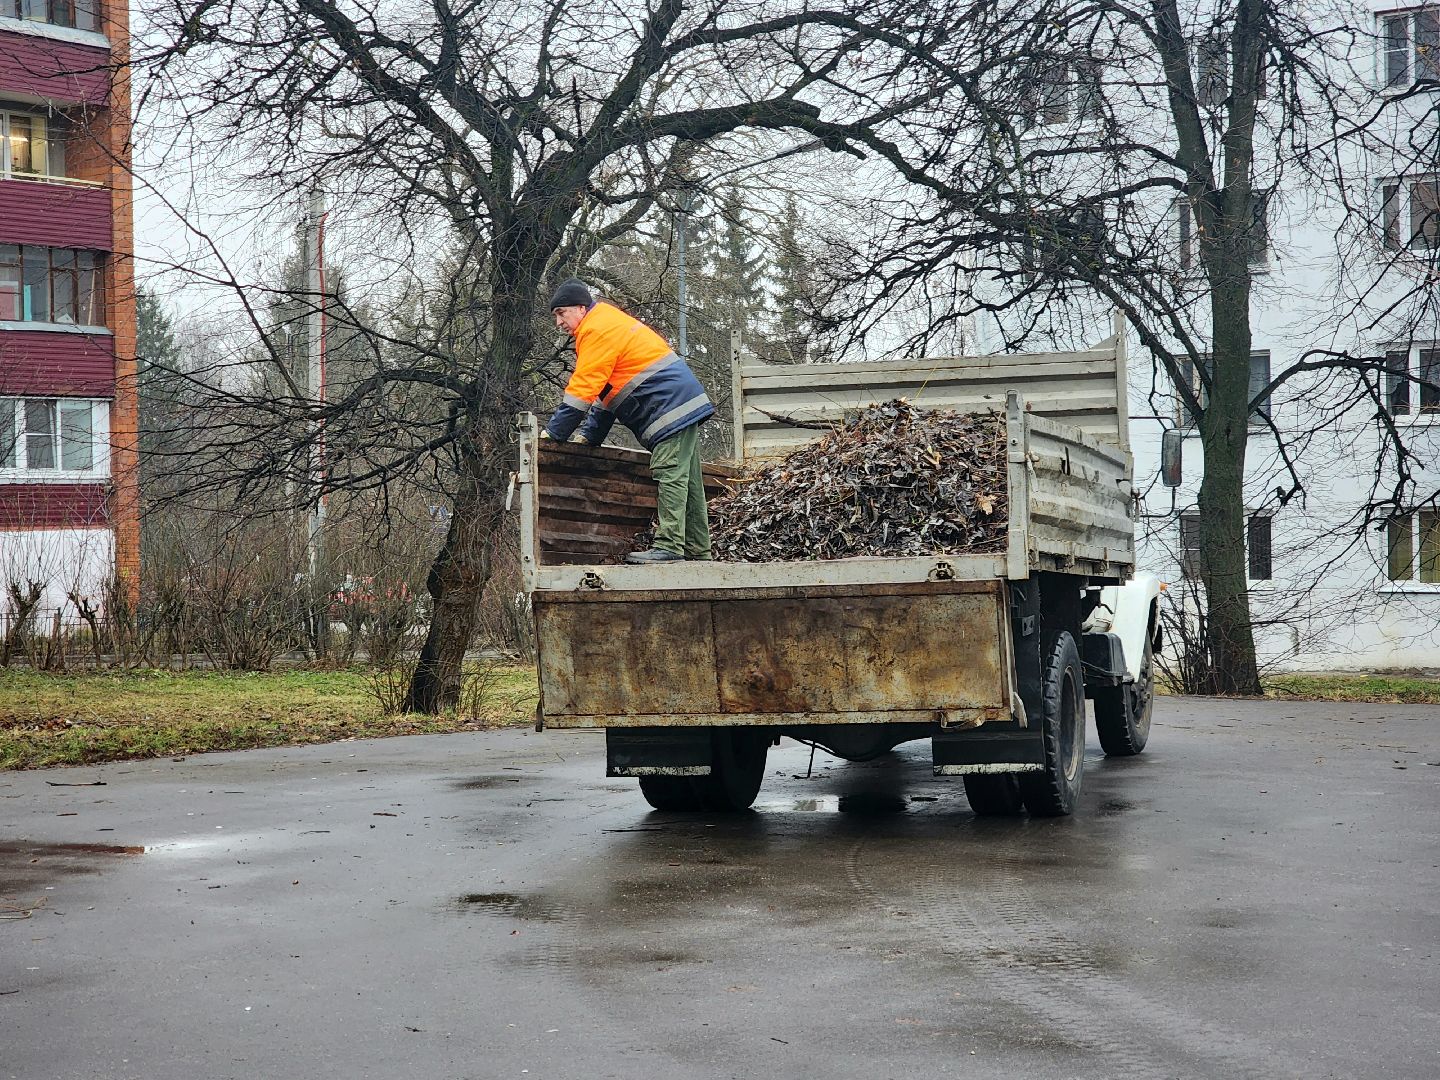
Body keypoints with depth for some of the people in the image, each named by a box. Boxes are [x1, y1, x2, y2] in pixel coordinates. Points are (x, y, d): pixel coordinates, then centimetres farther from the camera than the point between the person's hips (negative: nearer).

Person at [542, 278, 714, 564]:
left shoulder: (598, 329, -11)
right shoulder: (612, 324, 23)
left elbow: (583, 388, -16)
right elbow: (606, 390, 24)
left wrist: (552, 433, -10)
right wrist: (589, 436, 17)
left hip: (670, 406, -11)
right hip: (685, 403, 11)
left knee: (670, 477, -15)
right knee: (686, 482, 10)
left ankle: (669, 547, -20)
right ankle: (698, 551, 12)